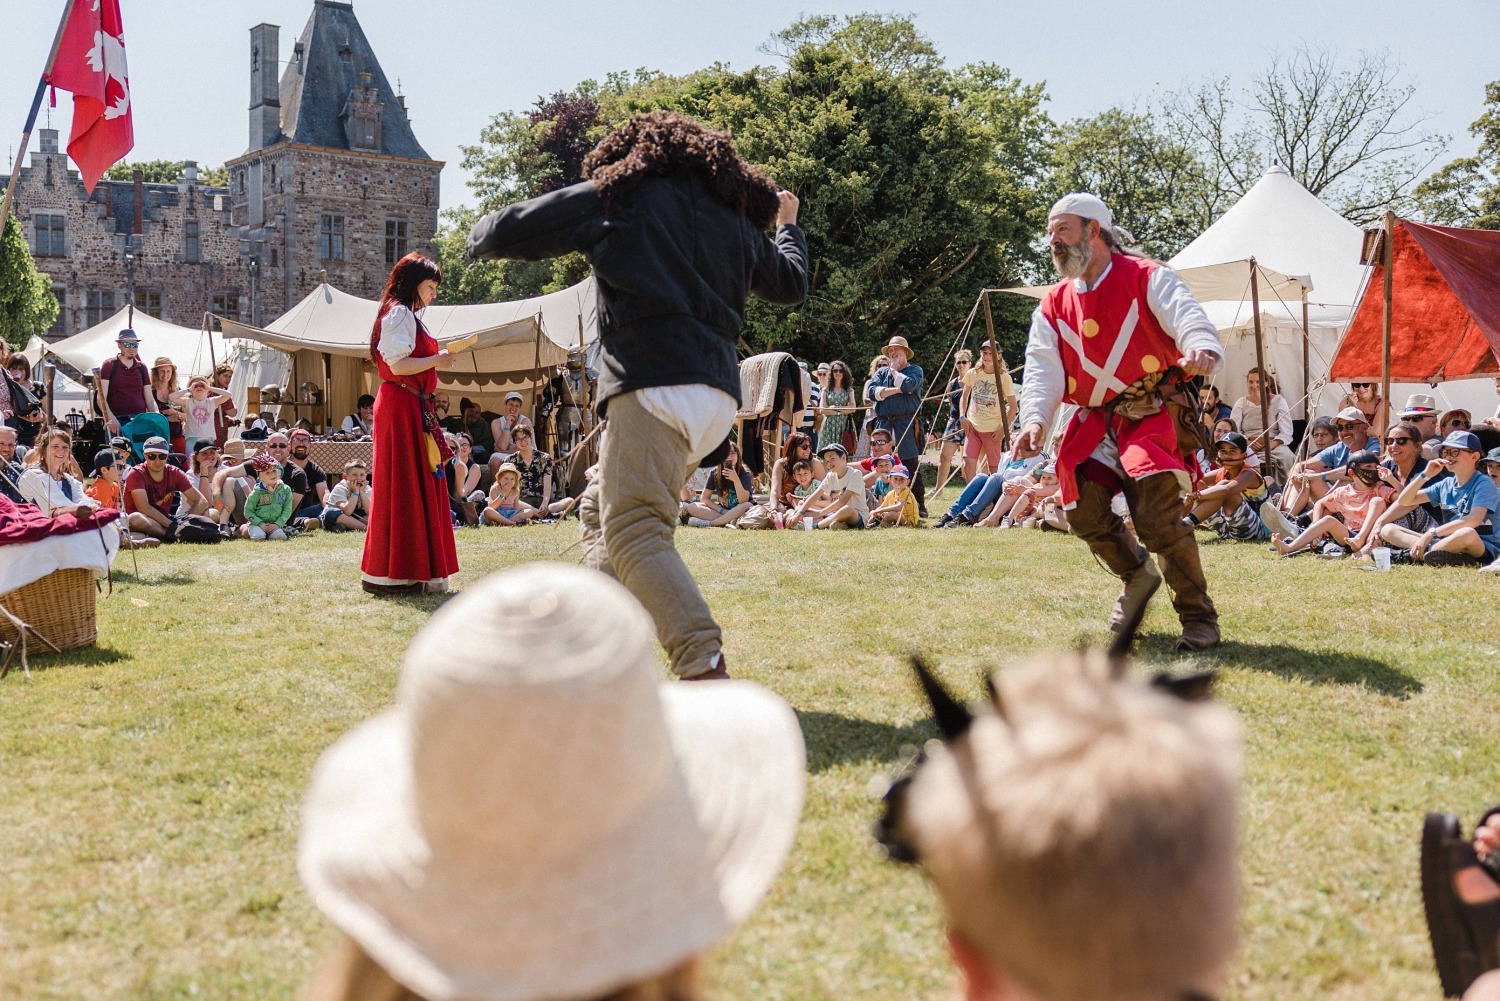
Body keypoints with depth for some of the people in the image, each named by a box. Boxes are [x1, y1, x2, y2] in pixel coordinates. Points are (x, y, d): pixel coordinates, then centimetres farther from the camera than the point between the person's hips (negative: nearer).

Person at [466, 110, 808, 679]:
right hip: (719, 395, 7)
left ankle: (705, 669, -26)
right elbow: (791, 286, 37)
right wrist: (786, 226, 57)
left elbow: (510, 231, 9)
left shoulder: (617, 194, 8)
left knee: (634, 534, -12)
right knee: (599, 510, 20)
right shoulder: (733, 215, 23)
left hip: (655, 387, -7)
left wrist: (481, 236, 34)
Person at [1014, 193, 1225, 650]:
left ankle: (1199, 617, -2)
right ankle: (1138, 576, 30)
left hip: (1152, 418, -6)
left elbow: (1188, 318, -19)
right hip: (1095, 424, 6)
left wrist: (1202, 350, -43)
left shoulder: (1147, 278, -2)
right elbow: (1043, 369, 2)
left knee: (1158, 516, -18)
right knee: (1085, 513, -1)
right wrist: (1035, 419, -16)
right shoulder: (1053, 306, 12)